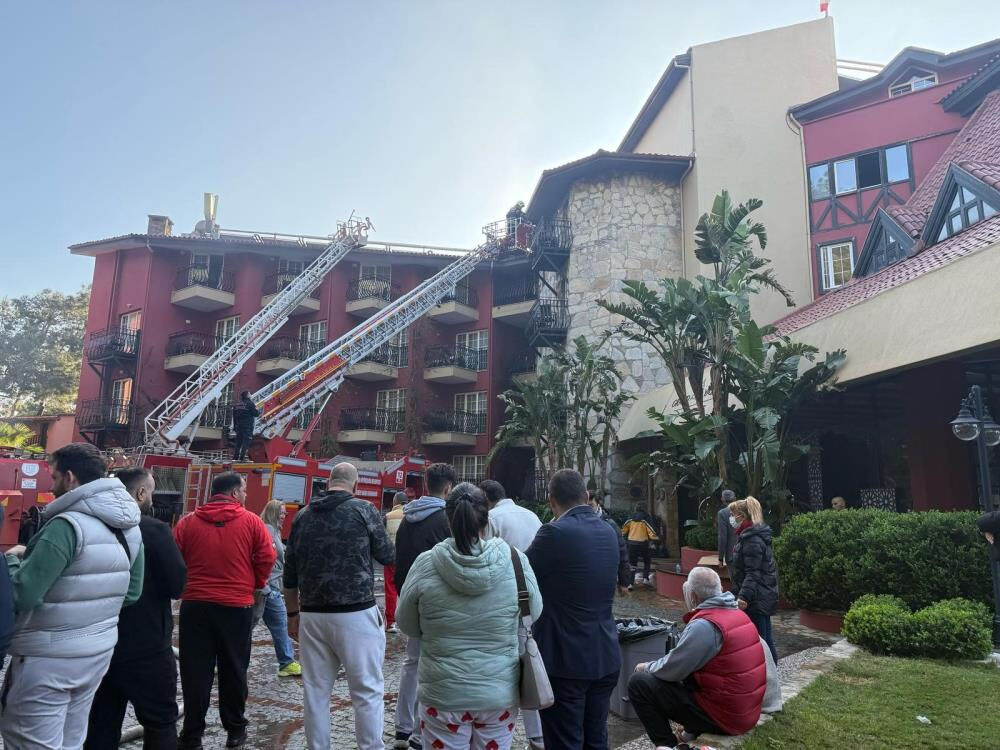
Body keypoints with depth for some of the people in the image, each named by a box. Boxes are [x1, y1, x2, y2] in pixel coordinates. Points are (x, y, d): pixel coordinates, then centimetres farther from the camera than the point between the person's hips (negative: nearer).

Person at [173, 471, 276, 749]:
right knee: (233, 670, 12)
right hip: (237, 606, -1)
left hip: (195, 604, 1)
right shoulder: (251, 521, -3)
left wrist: (186, 587, 16)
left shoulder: (188, 522, 2)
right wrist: (255, 584, 10)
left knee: (195, 672, 9)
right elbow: (267, 557, -7)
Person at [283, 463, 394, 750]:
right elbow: (387, 556, 4)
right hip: (356, 614, -4)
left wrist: (293, 613, 21)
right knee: (367, 690, 4)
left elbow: (290, 571, 13)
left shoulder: (303, 515, 9)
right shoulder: (364, 509, -5)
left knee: (315, 689, 13)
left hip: (312, 615, 5)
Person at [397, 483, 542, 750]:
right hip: (500, 693, 1)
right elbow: (534, 613, 3)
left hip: (443, 694, -1)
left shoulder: (425, 565, -15)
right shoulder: (516, 561, -14)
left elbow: (407, 625, 0)